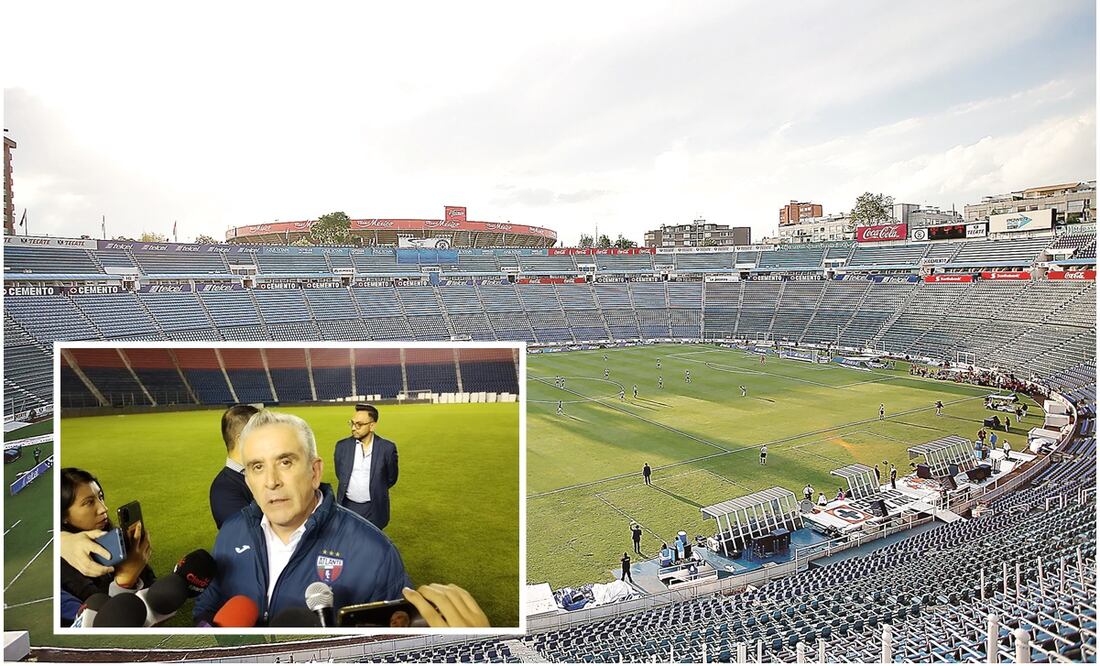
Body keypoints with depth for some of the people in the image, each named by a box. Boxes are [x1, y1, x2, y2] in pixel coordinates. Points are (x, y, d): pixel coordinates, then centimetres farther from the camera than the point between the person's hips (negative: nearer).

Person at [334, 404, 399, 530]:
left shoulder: (387, 448, -10)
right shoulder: (342, 446, -3)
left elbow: (391, 478, 2)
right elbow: (340, 474, 11)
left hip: (374, 509, -2)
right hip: (347, 506, 2)